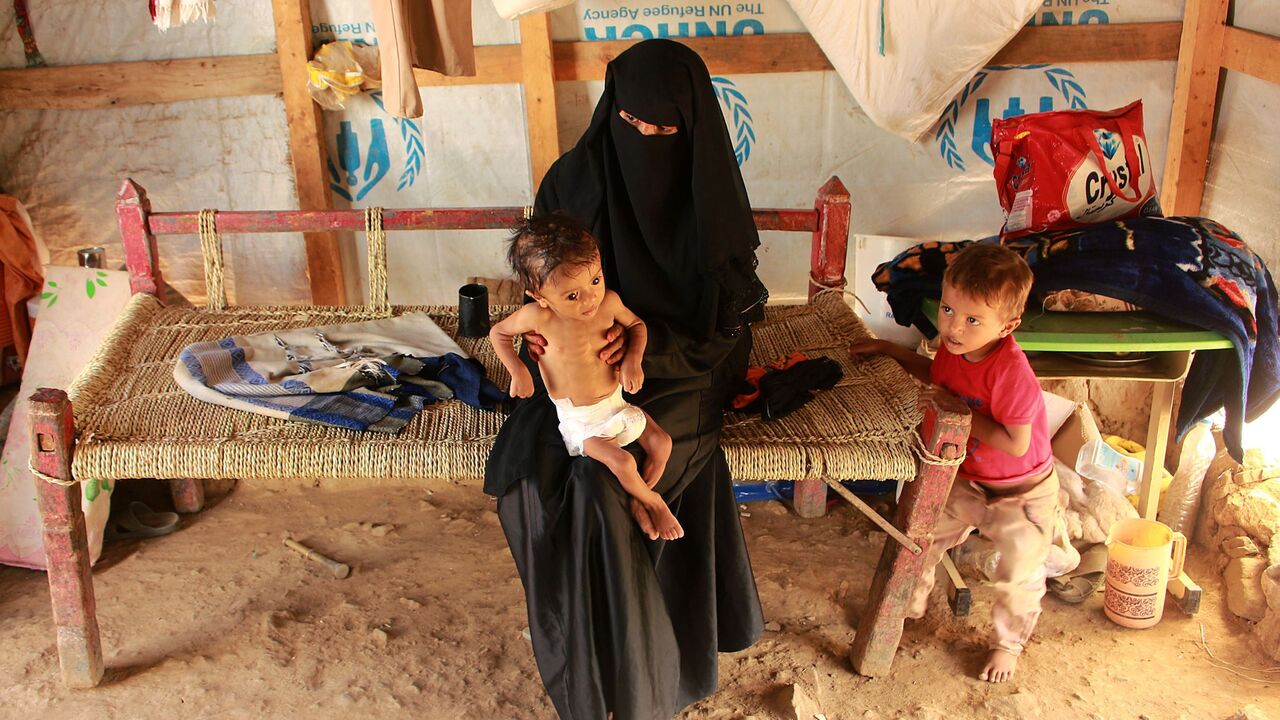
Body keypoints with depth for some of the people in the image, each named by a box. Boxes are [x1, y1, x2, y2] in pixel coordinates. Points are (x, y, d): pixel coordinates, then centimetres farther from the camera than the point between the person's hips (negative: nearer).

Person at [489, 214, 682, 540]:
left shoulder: (609, 302, -15)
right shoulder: (538, 317, -24)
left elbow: (636, 324, 7)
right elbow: (498, 333, -5)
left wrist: (633, 359, -11)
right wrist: (517, 369, -18)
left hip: (617, 402, 4)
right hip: (579, 420, -4)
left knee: (661, 443, -6)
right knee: (622, 463, -22)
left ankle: (637, 503, 18)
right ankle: (651, 500, 10)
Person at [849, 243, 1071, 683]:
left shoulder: (1011, 371, -36)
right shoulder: (954, 346, -13)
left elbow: (1016, 444, -34)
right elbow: (936, 374, 13)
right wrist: (889, 350, 5)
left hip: (1022, 496, -6)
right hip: (966, 482, 6)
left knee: (1018, 577, 11)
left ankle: (1007, 642, 39)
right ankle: (910, 604, 42)